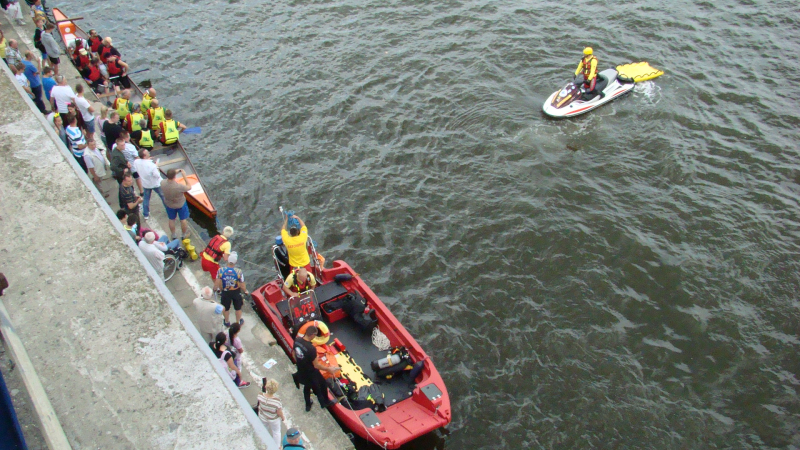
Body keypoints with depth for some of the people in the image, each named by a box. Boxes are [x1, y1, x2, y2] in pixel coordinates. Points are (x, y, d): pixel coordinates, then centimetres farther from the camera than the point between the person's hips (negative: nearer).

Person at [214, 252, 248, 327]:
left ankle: (226, 322, 50)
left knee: (225, 308, 27)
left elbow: (217, 283, -13)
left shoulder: (221, 271, -26)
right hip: (236, 292, -1)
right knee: (238, 308, 26)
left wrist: (215, 288, 10)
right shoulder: (239, 272, -28)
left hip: (225, 293, 1)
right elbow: (242, 286, -19)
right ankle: (238, 322, 47)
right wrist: (245, 291, 3)